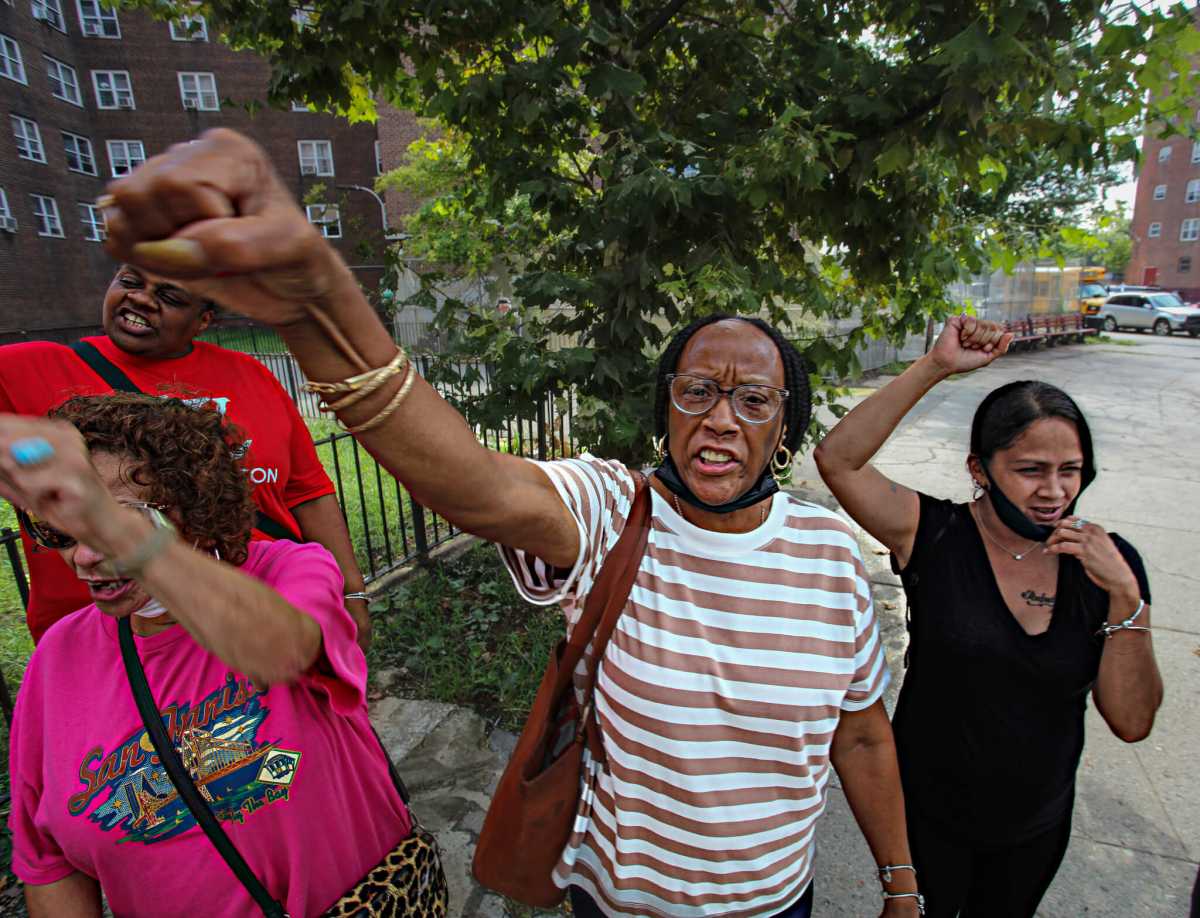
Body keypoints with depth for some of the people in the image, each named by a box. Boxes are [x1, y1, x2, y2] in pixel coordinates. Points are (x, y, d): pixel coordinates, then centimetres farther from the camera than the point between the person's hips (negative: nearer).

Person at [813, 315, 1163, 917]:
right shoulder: (936, 536, -21)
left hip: (1037, 824, 4)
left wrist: (1125, 596, -24)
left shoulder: (1105, 561, -11)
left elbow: (1132, 723, -12)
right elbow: (836, 460, -34)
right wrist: (935, 367, -36)